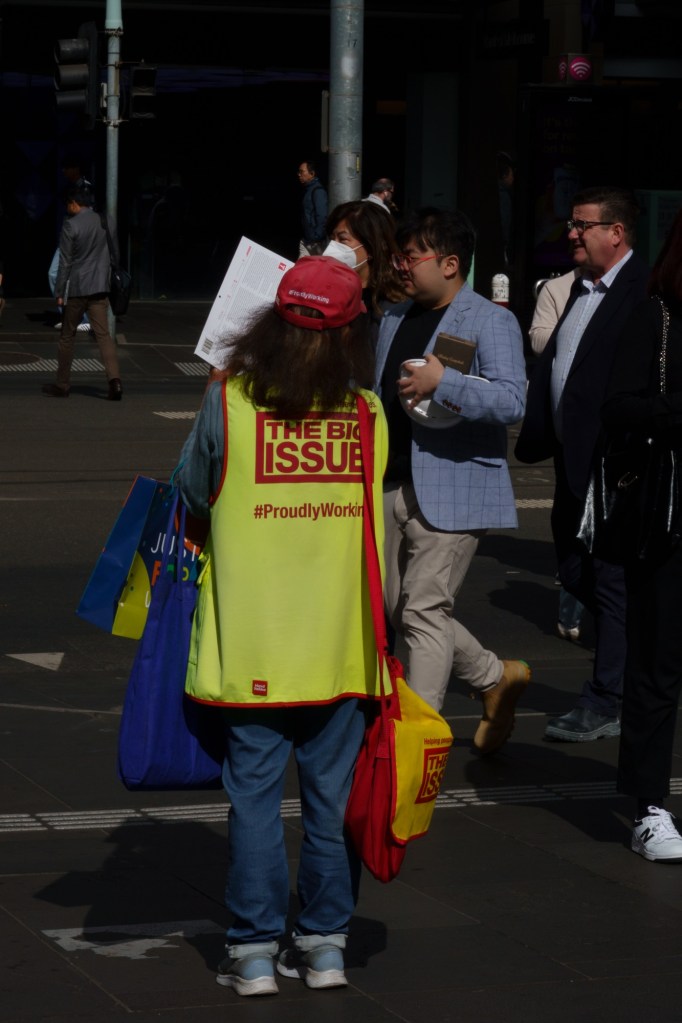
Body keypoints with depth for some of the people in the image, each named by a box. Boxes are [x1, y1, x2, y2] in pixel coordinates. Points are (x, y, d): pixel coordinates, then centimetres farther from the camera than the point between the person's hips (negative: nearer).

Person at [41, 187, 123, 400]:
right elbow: (111, 255, 14)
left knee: (67, 336, 9)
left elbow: (65, 262, -9)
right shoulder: (102, 221, 6)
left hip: (77, 287, -4)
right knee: (103, 334, -1)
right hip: (99, 287, 4)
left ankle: (62, 385, 16)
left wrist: (59, 292, -4)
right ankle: (114, 379, -18)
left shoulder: (71, 225, -10)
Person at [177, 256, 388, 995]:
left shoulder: (227, 404, -8)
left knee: (254, 793, 6)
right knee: (334, 794, 10)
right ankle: (325, 945, 16)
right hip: (341, 643, 2)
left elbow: (190, 497, 3)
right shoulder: (370, 416, -2)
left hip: (252, 642, -1)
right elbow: (376, 514, 9)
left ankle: (254, 952, 8)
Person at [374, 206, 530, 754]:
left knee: (424, 610, -8)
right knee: (395, 607, 13)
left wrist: (442, 382, -29)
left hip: (453, 489, -8)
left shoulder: (490, 322, -10)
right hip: (393, 486, 9)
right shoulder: (395, 319, 15)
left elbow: (512, 400, -23)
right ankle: (496, 677, 31)